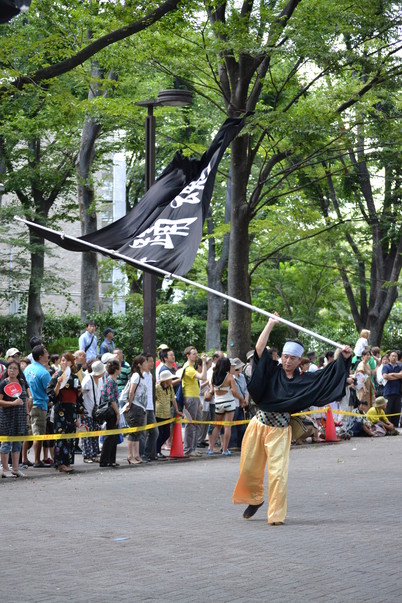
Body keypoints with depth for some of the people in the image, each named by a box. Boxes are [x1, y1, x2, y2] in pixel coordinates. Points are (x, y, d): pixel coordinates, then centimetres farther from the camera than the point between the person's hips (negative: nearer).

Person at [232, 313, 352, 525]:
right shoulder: (272, 371, 3)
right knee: (249, 468, 8)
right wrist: (270, 324, -5)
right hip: (259, 424, 1)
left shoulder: (305, 380, 3)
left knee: (278, 472, -8)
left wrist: (343, 358, -8)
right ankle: (255, 498, 35)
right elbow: (259, 349, -5)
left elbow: (329, 374, 5)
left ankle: (276, 514, 2)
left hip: (280, 430, -1)